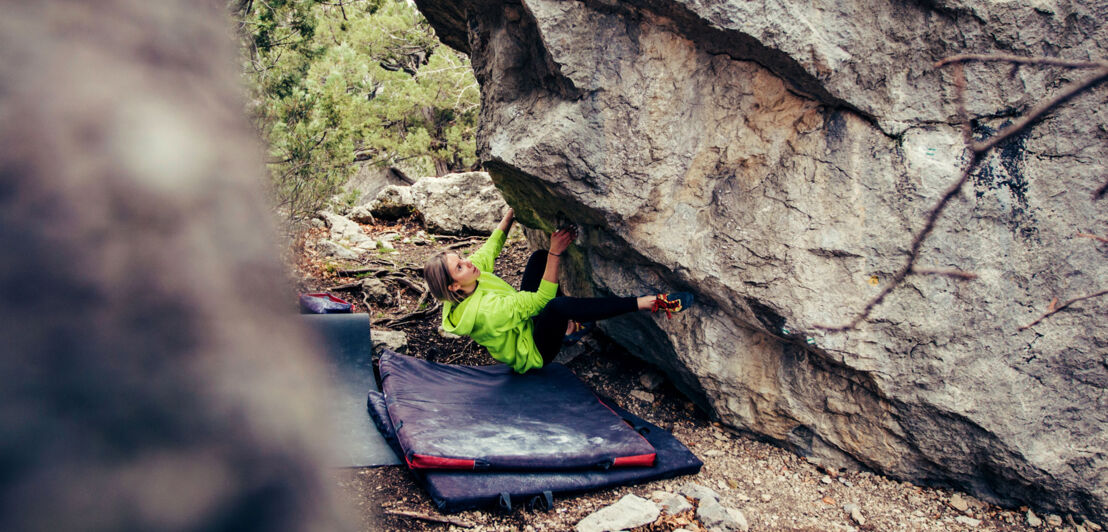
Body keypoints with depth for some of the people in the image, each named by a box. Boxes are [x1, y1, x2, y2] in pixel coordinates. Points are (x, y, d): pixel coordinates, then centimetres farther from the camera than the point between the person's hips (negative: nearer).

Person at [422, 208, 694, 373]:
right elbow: (541, 298, -32)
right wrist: (555, 252, -36)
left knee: (538, 257, 6)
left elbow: (492, 245, 5)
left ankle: (568, 324, 14)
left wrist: (515, 208, 7)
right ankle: (650, 302, -40)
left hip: (525, 322, 10)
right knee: (558, 305, -42)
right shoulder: (485, 311, -35)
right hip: (534, 351, -10)